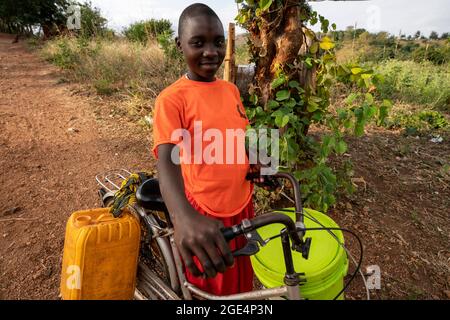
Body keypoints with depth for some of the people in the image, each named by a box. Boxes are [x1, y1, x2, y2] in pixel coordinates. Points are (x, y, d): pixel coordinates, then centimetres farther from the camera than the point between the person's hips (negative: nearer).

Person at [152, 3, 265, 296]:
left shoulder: (231, 90, 3)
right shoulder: (171, 98, -17)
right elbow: (166, 160, -31)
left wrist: (255, 162, -6)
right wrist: (184, 217, -49)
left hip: (242, 204, 6)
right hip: (205, 215, -5)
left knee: (242, 278, 26)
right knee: (212, 287, 17)